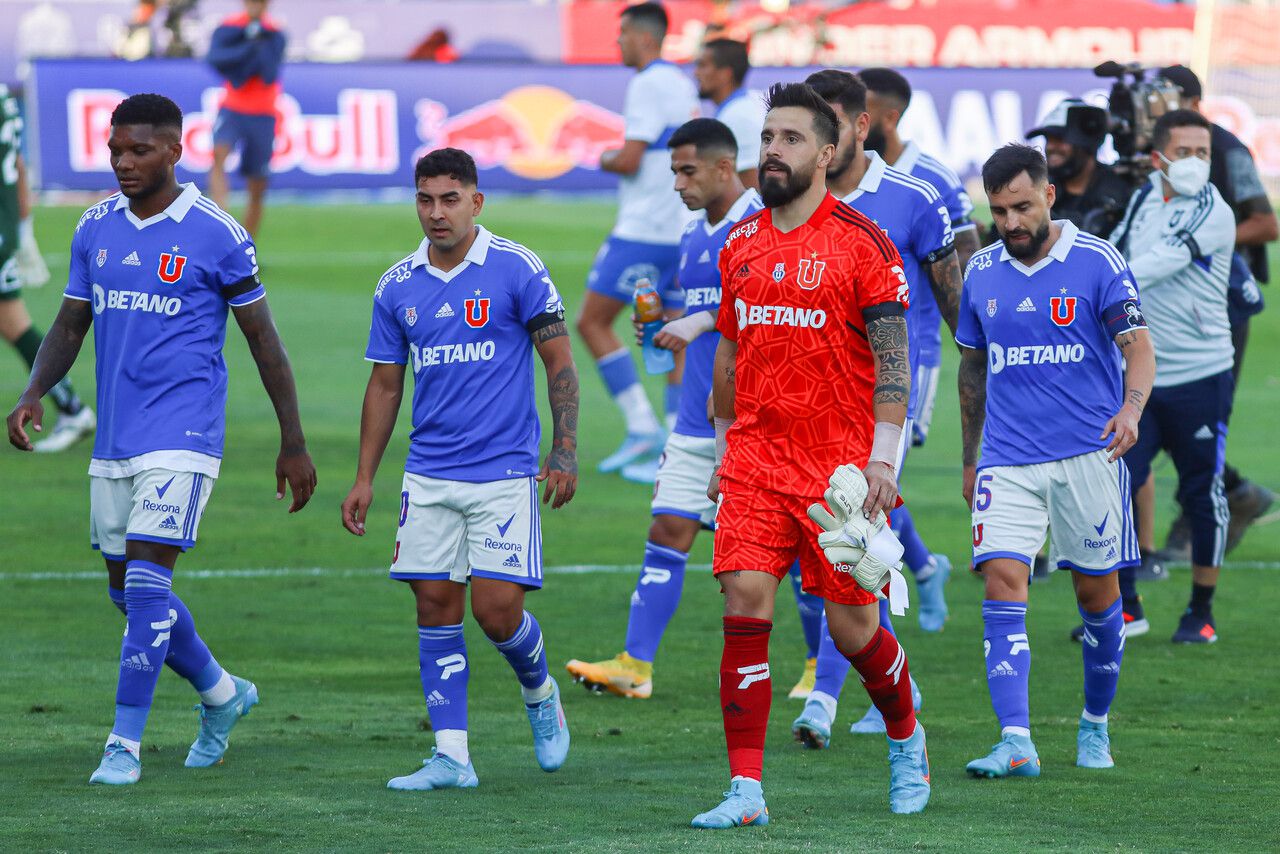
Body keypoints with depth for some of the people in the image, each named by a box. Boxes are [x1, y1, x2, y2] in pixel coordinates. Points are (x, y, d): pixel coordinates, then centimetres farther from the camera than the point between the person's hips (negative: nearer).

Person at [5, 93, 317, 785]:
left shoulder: (216, 236, -8)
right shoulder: (95, 229, 7)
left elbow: (263, 340, -1)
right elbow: (70, 325, 13)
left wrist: (294, 443, 0)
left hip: (181, 438, -6)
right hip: (113, 440, 6)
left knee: (147, 583, -15)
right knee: (127, 592, 11)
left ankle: (125, 745, -10)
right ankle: (221, 694, 34)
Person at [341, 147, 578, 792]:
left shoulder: (516, 270, -6)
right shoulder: (397, 287, 7)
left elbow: (559, 361, -2)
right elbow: (385, 383, 15)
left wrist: (565, 451, -10)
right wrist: (364, 478, 12)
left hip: (504, 473, -4)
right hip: (429, 476, 4)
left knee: (497, 611, -9)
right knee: (435, 607, -1)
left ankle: (540, 692, 23)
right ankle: (451, 756, 2)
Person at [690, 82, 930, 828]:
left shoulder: (862, 243, -6)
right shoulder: (740, 246, 11)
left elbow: (892, 360, -9)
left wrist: (883, 457, -17)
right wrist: (722, 447, 23)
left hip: (840, 466, -4)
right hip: (755, 458, 4)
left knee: (854, 627, 3)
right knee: (745, 604, -11)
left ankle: (907, 739, 33)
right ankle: (746, 790, -10)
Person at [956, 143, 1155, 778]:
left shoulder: (1097, 261, -3)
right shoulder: (981, 271, 9)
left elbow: (1138, 346, -9)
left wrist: (1130, 408, -28)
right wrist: (970, 457, 22)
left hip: (1088, 454, -2)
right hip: (1007, 458, 2)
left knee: (1096, 593, 5)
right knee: (1002, 581, -14)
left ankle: (1095, 725, 27)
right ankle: (1016, 742, -19)